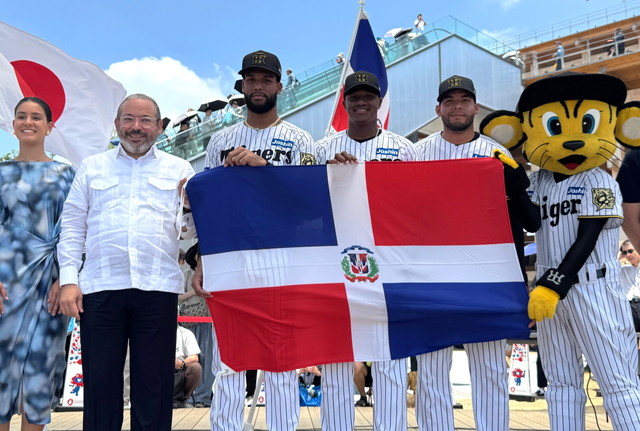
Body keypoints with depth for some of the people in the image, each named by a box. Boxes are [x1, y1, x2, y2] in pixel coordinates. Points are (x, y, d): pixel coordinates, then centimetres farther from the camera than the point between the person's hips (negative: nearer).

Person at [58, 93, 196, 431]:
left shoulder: (179, 170, 12)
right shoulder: (91, 167, 15)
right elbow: (72, 227, 12)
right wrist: (68, 280, 2)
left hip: (157, 288, 0)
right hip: (100, 288, 1)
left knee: (154, 385, 5)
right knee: (99, 382, 4)